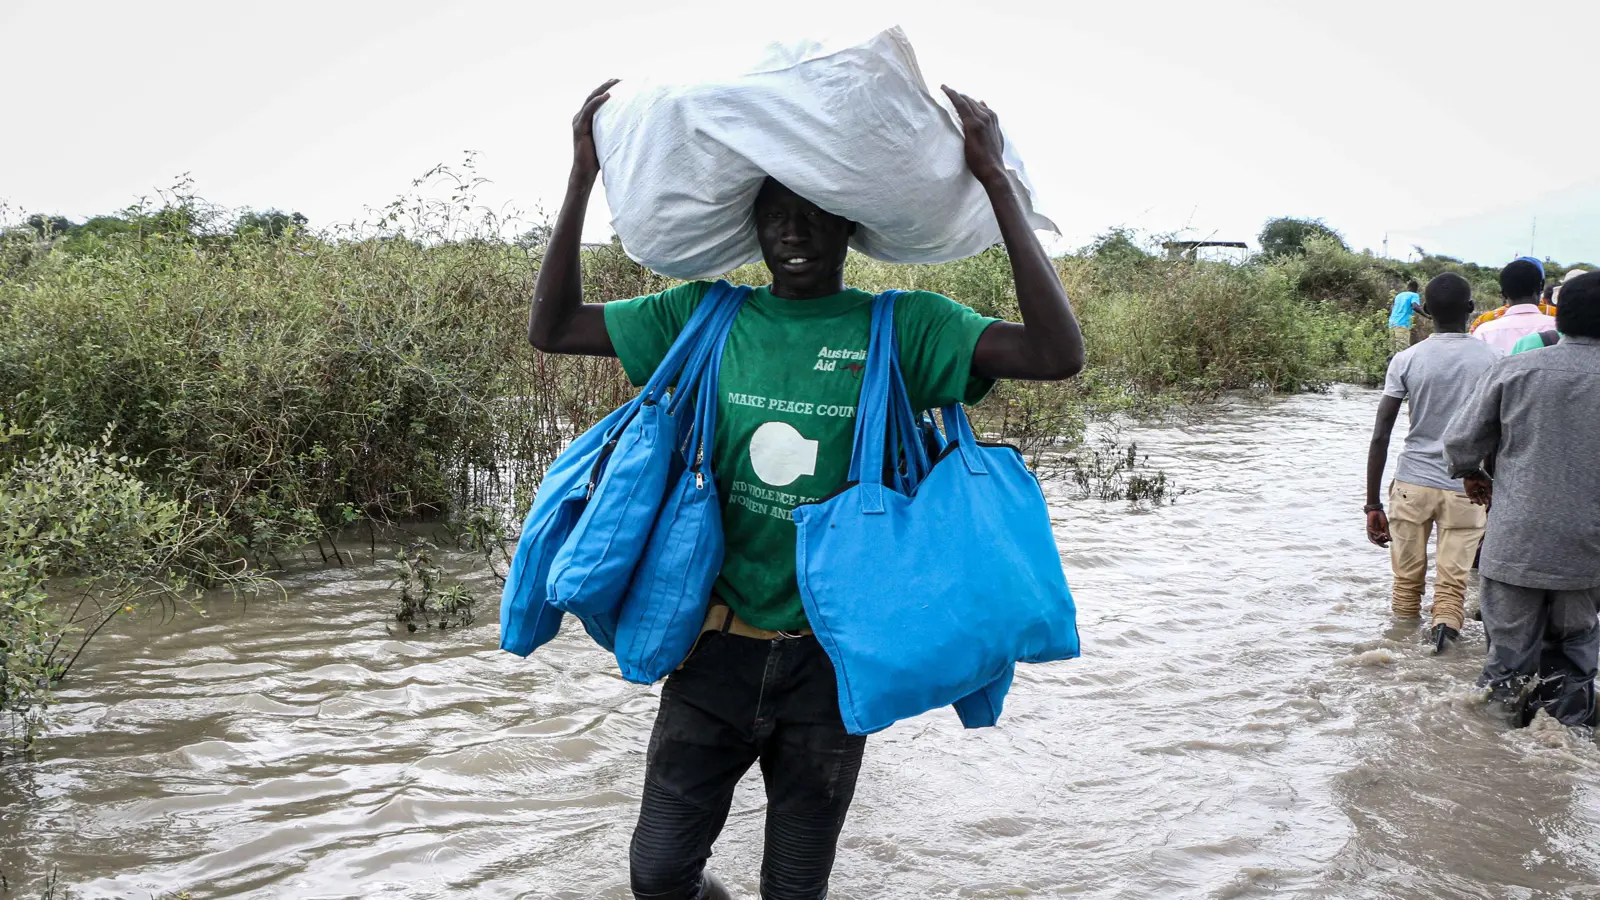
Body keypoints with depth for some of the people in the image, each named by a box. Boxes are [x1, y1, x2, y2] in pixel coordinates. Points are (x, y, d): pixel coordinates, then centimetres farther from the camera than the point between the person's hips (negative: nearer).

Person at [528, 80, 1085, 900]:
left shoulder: (903, 329, -7)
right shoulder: (706, 316, 0)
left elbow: (1057, 354, -19)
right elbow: (550, 329, 4)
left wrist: (995, 181, -21)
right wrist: (583, 175, -5)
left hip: (831, 661, -1)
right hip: (718, 646, 2)